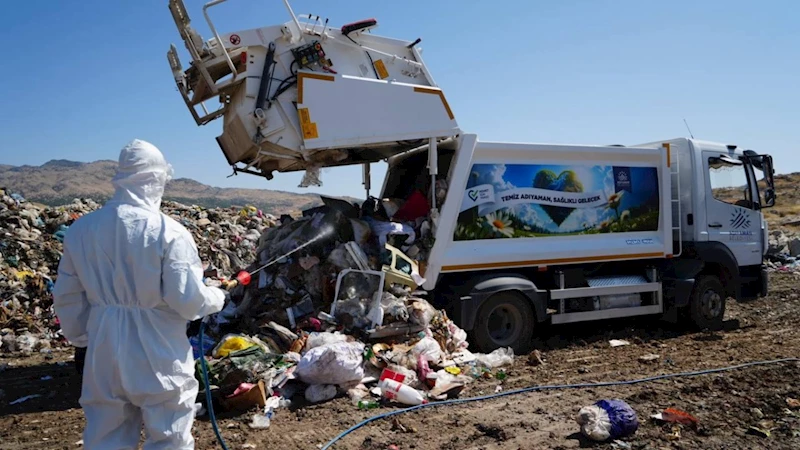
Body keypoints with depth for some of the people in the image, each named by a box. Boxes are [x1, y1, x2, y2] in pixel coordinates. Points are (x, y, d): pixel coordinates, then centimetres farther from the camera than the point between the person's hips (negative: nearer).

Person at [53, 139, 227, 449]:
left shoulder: (81, 228, 2)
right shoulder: (168, 231, -15)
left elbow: (66, 296, 9)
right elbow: (187, 299, -17)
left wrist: (80, 340, 22)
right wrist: (217, 298, 4)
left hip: (104, 353, 5)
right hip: (159, 355, -5)